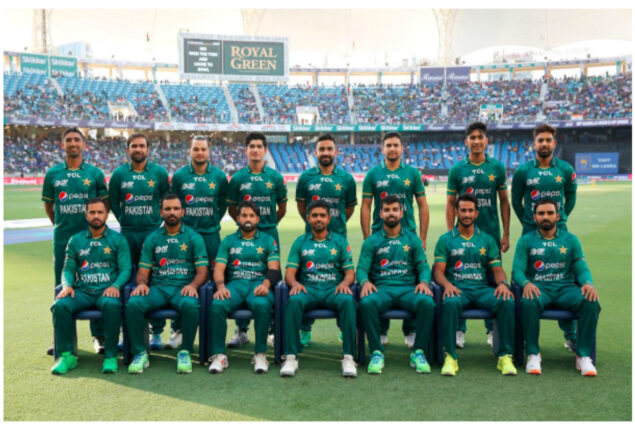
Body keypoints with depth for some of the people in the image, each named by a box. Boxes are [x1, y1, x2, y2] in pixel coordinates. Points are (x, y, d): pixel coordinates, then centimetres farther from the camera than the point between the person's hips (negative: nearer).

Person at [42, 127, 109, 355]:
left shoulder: (95, 173, 3)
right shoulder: (53, 173, 6)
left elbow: (105, 203, 9)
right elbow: (48, 204, 16)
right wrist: (59, 224, 10)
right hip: (62, 238, 2)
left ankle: (99, 336, 9)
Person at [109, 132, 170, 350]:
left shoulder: (159, 172, 3)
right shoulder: (119, 173, 6)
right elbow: (113, 202, 14)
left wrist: (159, 221, 4)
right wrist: (124, 220, 8)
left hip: (153, 233, -1)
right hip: (127, 234, 1)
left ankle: (157, 332, 8)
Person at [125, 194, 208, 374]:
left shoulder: (193, 237, 10)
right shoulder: (152, 239, 17)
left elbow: (202, 271, 4)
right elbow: (143, 271, 12)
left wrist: (193, 285, -17)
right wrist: (141, 283, -11)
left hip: (183, 288, -2)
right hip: (158, 287, 2)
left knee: (190, 305, -37)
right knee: (133, 303, -28)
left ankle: (185, 352, -16)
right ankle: (140, 353, -13)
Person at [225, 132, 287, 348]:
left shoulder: (275, 177, 4)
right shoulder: (237, 178, 4)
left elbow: (282, 208, 11)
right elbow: (231, 208, 10)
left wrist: (269, 224, 10)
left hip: (269, 234, 0)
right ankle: (241, 330, 11)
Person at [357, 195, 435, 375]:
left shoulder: (412, 239, 17)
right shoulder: (371, 241, 14)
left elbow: (423, 266, 12)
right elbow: (361, 268, 6)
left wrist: (424, 282, -10)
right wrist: (365, 282, -17)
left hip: (408, 288, 1)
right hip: (381, 289, -1)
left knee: (427, 302, -33)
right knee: (366, 303, -36)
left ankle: (419, 353, -17)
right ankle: (377, 352, -21)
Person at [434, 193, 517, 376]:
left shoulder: (487, 240, 19)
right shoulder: (445, 240, 13)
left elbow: (497, 269, 12)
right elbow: (439, 271, 4)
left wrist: (502, 283, -11)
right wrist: (447, 284, -18)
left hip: (483, 289, 2)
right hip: (457, 289, -2)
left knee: (507, 302, -29)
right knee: (450, 303, -37)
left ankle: (505, 356, -21)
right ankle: (450, 357, -29)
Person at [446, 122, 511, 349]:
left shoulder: (497, 167, 4)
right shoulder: (457, 169, 2)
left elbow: (504, 201, 8)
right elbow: (450, 204, 4)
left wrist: (506, 234, 3)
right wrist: (450, 234, -2)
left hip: (491, 233, 1)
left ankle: (492, 330, 19)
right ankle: (459, 330, 13)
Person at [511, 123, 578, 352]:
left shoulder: (565, 169, 4)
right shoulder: (523, 171, 1)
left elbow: (571, 197, 15)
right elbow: (515, 200, 10)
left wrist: (560, 219, 10)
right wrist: (527, 222, 8)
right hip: (531, 231, -1)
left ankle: (570, 335, 10)